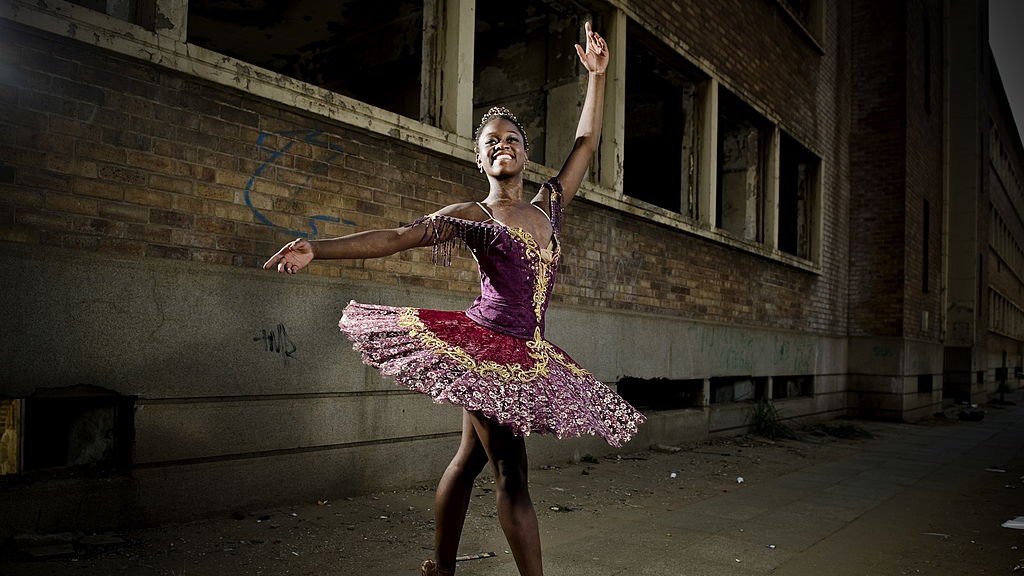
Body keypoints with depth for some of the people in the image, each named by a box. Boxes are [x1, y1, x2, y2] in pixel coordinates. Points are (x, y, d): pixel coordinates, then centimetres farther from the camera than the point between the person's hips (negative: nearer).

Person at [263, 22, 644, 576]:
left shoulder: (549, 205, 14)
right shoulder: (472, 216, -1)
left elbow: (586, 141, 20)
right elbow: (396, 237, -9)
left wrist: (596, 75, 19)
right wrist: (316, 249, -18)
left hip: (528, 354, 6)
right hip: (486, 346, -6)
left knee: (470, 458, 14)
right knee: (511, 472, -5)